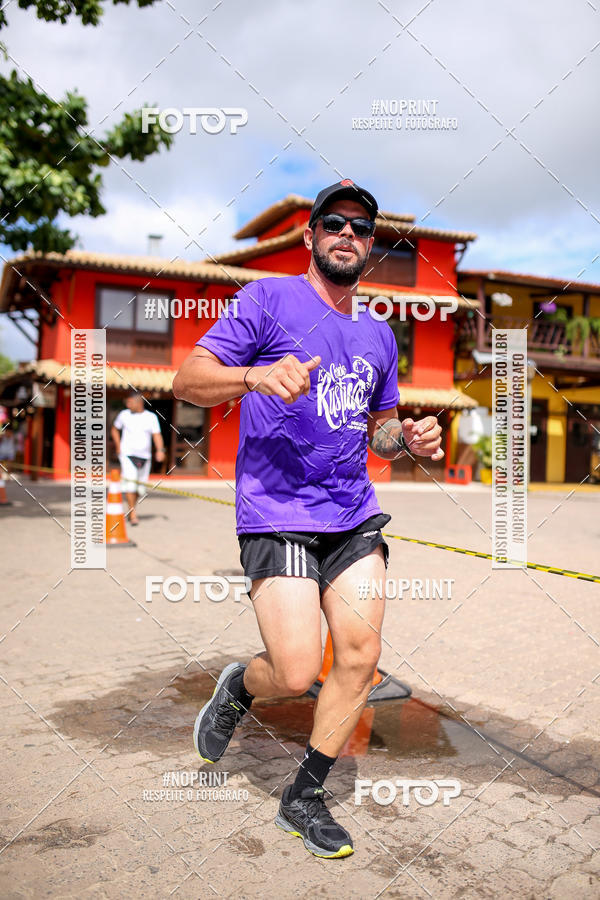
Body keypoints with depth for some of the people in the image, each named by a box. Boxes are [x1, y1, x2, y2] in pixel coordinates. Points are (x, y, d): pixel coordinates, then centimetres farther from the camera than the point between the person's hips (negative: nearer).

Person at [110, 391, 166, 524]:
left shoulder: (151, 417, 3)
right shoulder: (124, 415, 4)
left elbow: (157, 435, -5)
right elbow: (114, 430, 19)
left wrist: (160, 450, -22)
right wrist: (118, 447, 7)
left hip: (145, 457, 1)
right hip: (127, 454, -1)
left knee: (141, 488, 6)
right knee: (131, 482, -18)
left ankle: (131, 510, 29)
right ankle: (133, 513, -10)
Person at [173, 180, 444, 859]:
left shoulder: (378, 336, 16)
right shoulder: (268, 299, -1)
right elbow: (187, 379, -7)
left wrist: (408, 438, 3)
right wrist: (256, 376, -26)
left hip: (354, 515, 6)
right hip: (277, 514, -6)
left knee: (360, 656, 1)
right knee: (297, 674, -11)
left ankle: (304, 797, 22)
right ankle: (237, 687, 27)